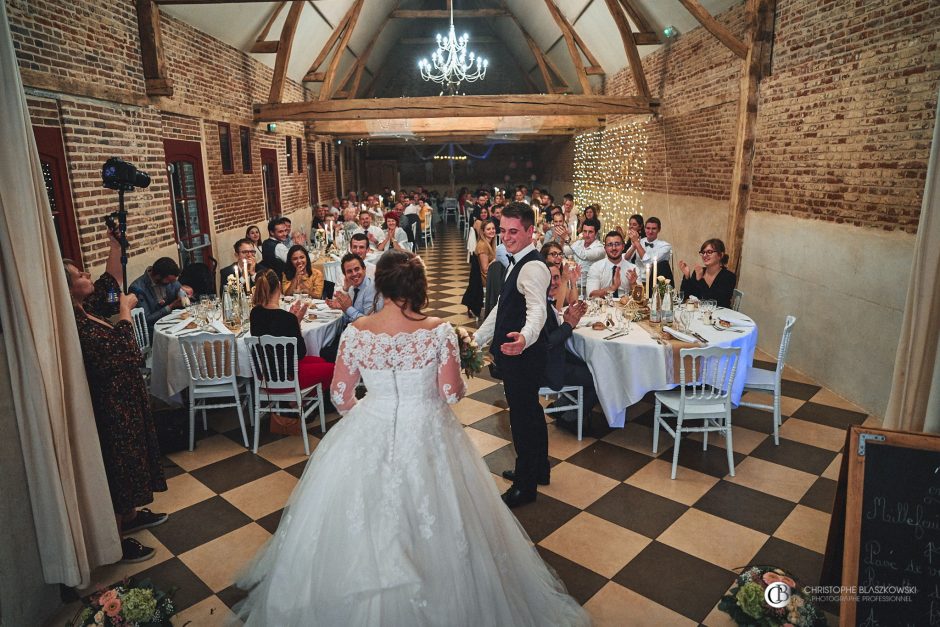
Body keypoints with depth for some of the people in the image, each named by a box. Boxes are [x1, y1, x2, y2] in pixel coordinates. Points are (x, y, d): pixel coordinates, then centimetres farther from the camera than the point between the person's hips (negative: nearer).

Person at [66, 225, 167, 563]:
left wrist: (115, 244, 6)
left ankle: (130, 515, 43)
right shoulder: (76, 325, -27)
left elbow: (111, 280, 15)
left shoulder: (87, 307, 0)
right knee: (118, 464, 4)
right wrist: (125, 310, -21)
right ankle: (117, 541, 20)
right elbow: (124, 351, -31)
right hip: (110, 403, -10)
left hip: (124, 396, 10)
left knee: (131, 457, 23)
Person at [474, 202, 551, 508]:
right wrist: (478, 338, 21)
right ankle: (537, 468, 43)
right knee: (530, 411, 23)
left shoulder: (533, 267, -22)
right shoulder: (517, 262, 11)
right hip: (515, 355, 10)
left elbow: (537, 310, -38)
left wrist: (524, 338, -57)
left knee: (523, 417, 4)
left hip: (523, 355, -10)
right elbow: (502, 308, 19)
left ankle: (525, 486, 22)